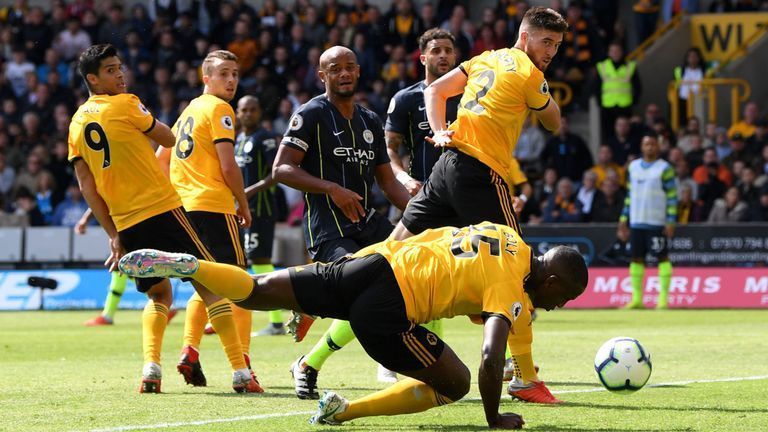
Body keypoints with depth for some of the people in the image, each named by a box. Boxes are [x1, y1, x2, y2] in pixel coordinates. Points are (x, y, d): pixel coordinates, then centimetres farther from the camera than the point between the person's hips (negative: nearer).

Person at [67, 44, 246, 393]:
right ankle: (241, 370, -7)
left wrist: (113, 234, 10)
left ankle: (151, 369, -1)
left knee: (159, 294, 21)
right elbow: (168, 140, 6)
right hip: (162, 208, -6)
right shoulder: (125, 105, -5)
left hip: (125, 222, 6)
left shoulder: (77, 123, 12)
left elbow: (86, 186, 10)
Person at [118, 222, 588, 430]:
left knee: (254, 290, 13)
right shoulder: (512, 292, -5)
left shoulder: (507, 235, 17)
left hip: (370, 259, 7)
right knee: (455, 385, 5)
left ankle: (186, 265, -7)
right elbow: (492, 358, -17)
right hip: (387, 309, -7)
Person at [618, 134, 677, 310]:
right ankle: (636, 299, 9)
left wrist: (671, 222, -13)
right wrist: (623, 219, 14)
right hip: (636, 222, 5)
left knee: (662, 257, -4)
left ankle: (663, 297, -3)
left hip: (656, 223, -5)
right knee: (636, 258, 5)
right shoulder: (633, 167, 13)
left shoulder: (664, 168, -3)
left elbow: (672, 196, -5)